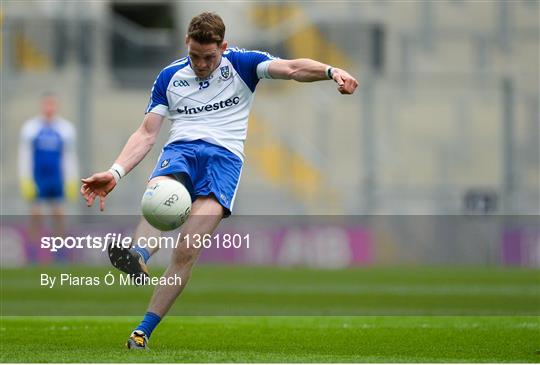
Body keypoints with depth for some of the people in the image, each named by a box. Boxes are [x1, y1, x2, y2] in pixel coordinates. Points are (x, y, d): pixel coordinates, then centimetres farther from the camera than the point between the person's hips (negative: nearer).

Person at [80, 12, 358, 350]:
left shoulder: (240, 65, 11)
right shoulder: (170, 77, 17)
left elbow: (292, 69, -4)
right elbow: (147, 134, 13)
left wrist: (330, 71, -24)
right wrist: (116, 172, -3)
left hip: (225, 156, -2)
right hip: (180, 150, 2)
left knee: (187, 251, -22)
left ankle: (144, 330, -21)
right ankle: (137, 257, -67)